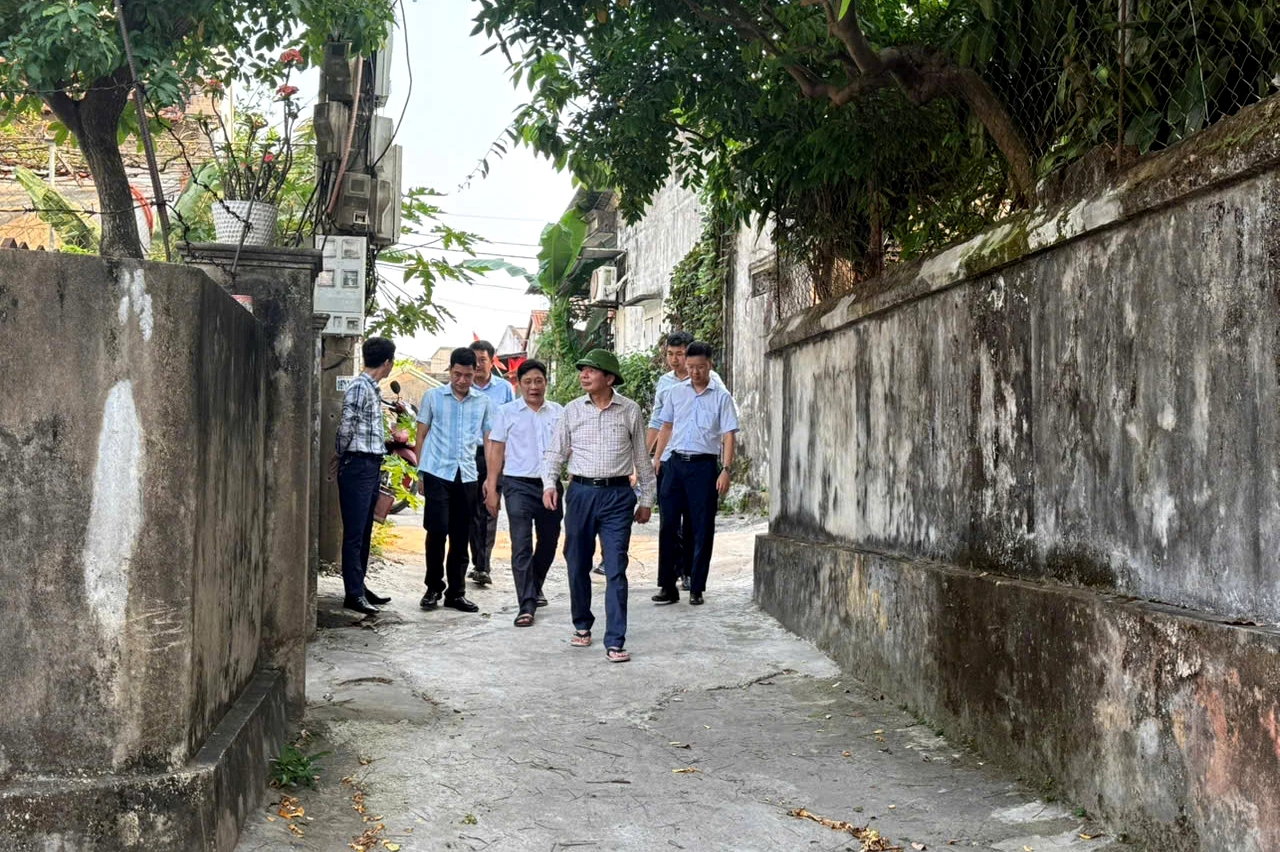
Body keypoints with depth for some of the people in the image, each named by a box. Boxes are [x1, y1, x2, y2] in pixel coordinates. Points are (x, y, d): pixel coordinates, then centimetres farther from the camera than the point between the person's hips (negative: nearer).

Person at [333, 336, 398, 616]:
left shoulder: (373, 389, 15)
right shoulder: (359, 388, -14)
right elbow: (346, 426, -16)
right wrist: (340, 455, -2)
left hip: (372, 466, 9)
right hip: (358, 466, -9)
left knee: (364, 532, 14)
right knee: (354, 533, -5)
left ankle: (359, 586, 21)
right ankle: (353, 593, -3)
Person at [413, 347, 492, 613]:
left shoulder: (483, 402, 9)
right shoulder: (433, 397, 5)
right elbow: (421, 435, 8)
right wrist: (421, 473, 3)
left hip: (467, 476, 2)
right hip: (437, 473, -2)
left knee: (461, 538, 7)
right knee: (437, 532, -7)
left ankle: (456, 593, 16)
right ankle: (433, 588, 9)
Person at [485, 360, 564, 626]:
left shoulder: (558, 412, 9)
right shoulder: (507, 412, 2)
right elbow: (497, 451, 2)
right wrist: (492, 488, -3)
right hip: (519, 485, -3)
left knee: (549, 543, 14)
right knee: (521, 547, -9)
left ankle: (534, 588, 37)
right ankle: (527, 606, -11)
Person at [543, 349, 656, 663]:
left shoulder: (630, 411, 3)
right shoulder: (572, 410, 6)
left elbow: (642, 458, 9)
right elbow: (556, 451, 12)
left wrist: (646, 499, 10)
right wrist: (549, 483, -4)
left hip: (617, 495, -2)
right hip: (580, 492, 2)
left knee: (616, 570, -7)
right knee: (578, 565, 10)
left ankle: (615, 642, -5)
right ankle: (582, 625, 30)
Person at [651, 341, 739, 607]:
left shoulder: (721, 397, 2)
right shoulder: (676, 392, 11)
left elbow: (729, 436, -2)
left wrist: (726, 470, -11)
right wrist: (657, 460, 11)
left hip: (704, 465, -2)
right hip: (675, 463, 3)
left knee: (702, 528, 1)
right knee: (668, 525, 1)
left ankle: (696, 588, 9)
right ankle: (668, 585, 8)